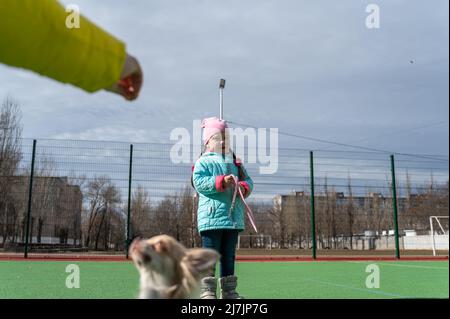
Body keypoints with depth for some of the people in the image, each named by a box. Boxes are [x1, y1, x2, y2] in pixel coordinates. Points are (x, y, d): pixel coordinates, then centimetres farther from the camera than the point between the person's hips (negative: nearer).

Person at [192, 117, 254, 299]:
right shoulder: (203, 162, -1)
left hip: (234, 217, 6)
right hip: (212, 217, -6)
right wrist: (221, 181, -24)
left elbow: (248, 181, 14)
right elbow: (199, 183, -15)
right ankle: (207, 290, 4)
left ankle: (228, 290, 21)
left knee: (229, 255, 13)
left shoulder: (235, 163, 16)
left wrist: (244, 187, -10)